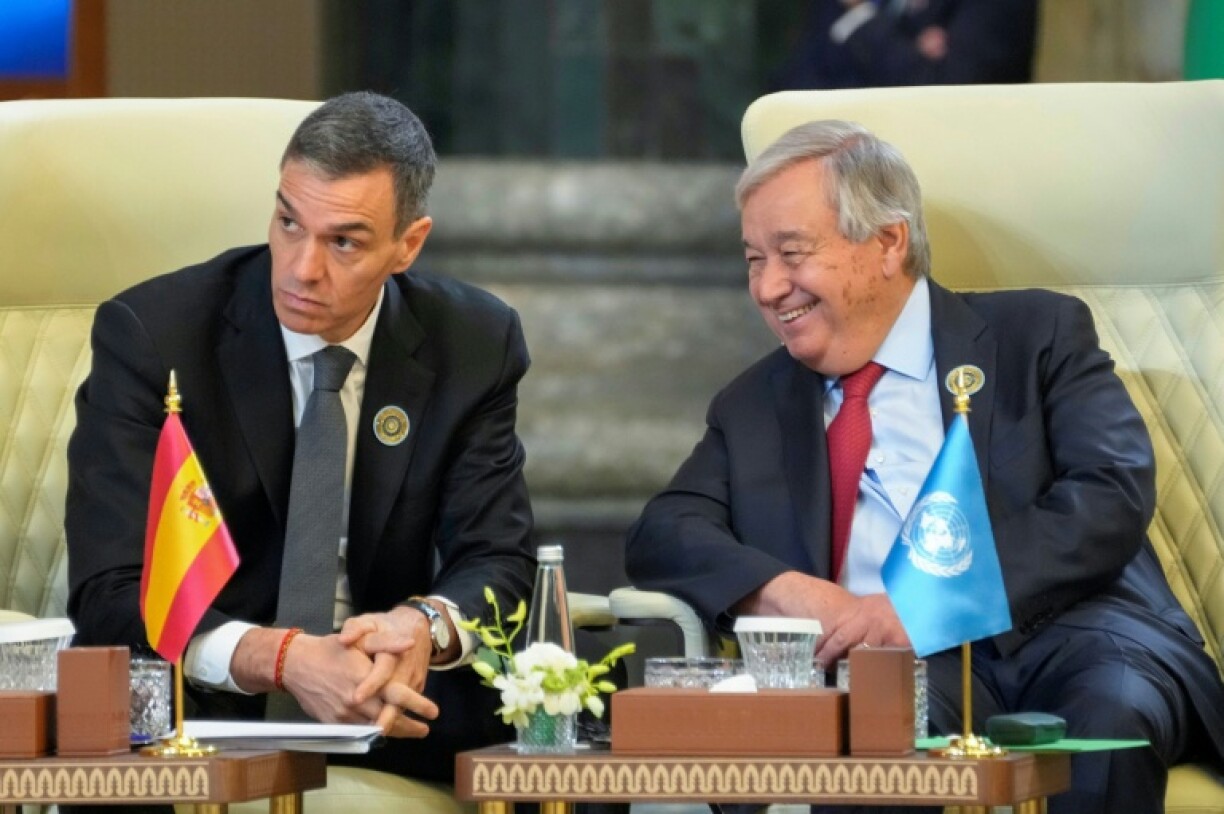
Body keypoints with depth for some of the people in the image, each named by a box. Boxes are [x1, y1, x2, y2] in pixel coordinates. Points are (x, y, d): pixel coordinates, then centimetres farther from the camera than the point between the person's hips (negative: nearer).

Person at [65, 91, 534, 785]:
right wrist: (281, 658, -36)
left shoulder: (475, 344, 0)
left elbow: (498, 562, -3)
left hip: (386, 695, 2)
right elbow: (112, 593, -17)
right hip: (200, 697, -2)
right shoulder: (149, 334, -10)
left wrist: (427, 625, -29)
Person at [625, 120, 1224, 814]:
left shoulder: (1039, 335, 11)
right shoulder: (755, 407, 23)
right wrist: (787, 592, -11)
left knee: (1106, 726, -37)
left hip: (1074, 634, 0)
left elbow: (1113, 495, -3)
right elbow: (662, 537, 11)